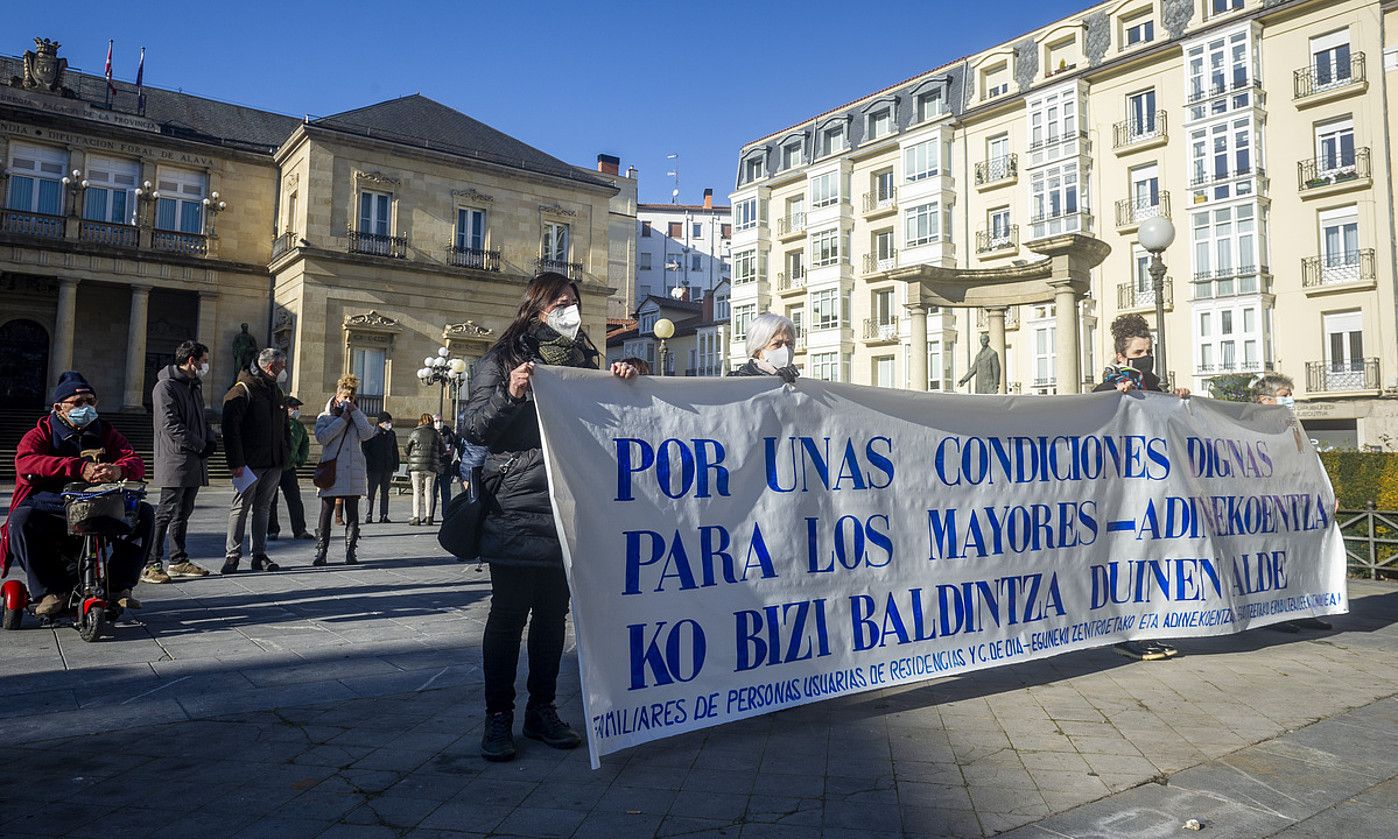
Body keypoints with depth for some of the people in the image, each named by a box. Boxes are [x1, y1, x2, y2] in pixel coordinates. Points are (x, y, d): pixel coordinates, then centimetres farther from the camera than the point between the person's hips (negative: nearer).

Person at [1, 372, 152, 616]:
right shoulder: (41, 434, 5)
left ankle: (119, 585, -13)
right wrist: (80, 468, -35)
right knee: (21, 519, -32)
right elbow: (25, 461, -19)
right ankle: (52, 589, -19)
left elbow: (136, 463, -3)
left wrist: (119, 470, -31)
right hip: (51, 511, -2)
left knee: (144, 513, -19)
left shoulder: (106, 433, 13)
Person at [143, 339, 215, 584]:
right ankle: (150, 564, -4)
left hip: (194, 463, 9)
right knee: (166, 513, -8)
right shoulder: (166, 387, -10)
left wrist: (209, 440, 4)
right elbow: (171, 425, -18)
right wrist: (200, 445, -14)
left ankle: (178, 561, 23)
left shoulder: (195, 386, 18)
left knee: (183, 513, 15)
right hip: (175, 462, -9)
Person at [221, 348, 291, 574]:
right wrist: (236, 462, -20)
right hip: (250, 463, -7)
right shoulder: (242, 391, -8)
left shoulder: (277, 392, 17)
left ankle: (259, 555, 14)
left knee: (263, 508, 10)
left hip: (274, 463, 7)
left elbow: (285, 427, 23)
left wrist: (287, 455, 11)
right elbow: (230, 428, -14)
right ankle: (232, 555, 7)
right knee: (241, 508, 0)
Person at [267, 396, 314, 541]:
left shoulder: (298, 425, 8)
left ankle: (300, 531, 8)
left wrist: (301, 459, 10)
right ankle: (272, 530, 15)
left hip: (289, 468, 4)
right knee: (271, 501, 4)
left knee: (295, 500, 3)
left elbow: (305, 442, 20)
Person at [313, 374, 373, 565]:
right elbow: (322, 437, -9)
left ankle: (350, 551, 6)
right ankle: (321, 551, 2)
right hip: (330, 471, -2)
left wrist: (355, 412, -5)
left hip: (353, 471, 2)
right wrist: (342, 419, -9)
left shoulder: (358, 416, 16)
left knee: (352, 512, 2)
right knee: (326, 511, -2)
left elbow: (367, 434, -5)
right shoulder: (325, 416, 10)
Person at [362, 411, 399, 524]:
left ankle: (383, 516, 11)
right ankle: (368, 516, -1)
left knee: (384, 492, 7)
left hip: (388, 468, 5)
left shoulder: (391, 434, 14)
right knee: (371, 492, -4)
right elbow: (364, 449, -3)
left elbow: (395, 451, 21)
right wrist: (370, 463, -11)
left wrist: (396, 465, 13)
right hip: (374, 468, -5)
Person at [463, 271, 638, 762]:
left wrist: (620, 383, -1)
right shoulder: (502, 361, 2)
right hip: (516, 510, -4)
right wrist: (510, 396, -19)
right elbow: (472, 428, -3)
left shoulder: (583, 362, 16)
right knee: (509, 614, -1)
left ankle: (542, 710, 22)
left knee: (554, 613, 11)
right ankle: (498, 717, 11)